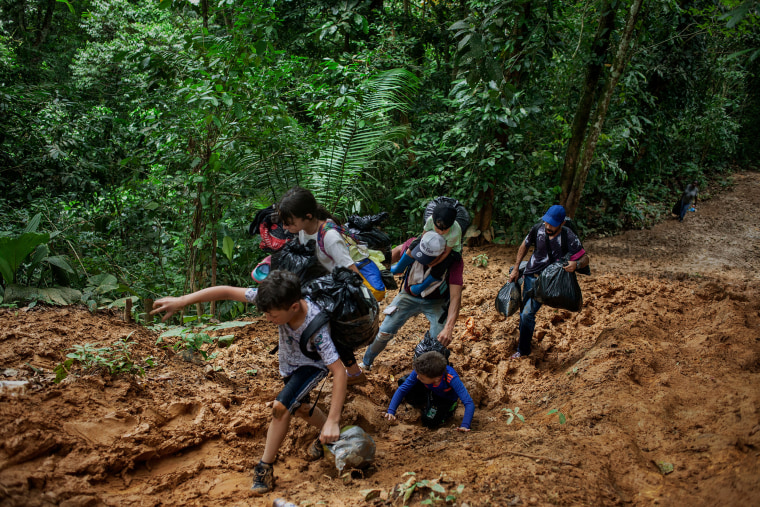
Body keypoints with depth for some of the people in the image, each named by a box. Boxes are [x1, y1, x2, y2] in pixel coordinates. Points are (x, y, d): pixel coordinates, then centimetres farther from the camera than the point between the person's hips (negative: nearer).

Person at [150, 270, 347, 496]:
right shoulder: (277, 301, -32)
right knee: (299, 408, 19)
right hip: (289, 361, 6)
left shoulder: (316, 327, -43)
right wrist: (181, 301, -32)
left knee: (282, 405, -22)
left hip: (313, 365, -6)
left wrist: (333, 421, -44)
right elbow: (227, 292, -28)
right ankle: (326, 434, 46)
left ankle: (265, 469, -7)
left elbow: (339, 371, -42)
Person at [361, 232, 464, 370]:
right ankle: (366, 363, 27)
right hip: (409, 296, 2)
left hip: (436, 301, -2)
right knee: (384, 333, 1)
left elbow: (455, 296, -37)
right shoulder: (413, 244, -28)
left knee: (439, 340, -20)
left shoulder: (454, 262, -33)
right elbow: (397, 251, -3)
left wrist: (448, 328, -49)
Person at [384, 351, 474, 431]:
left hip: (447, 400, -3)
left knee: (430, 422, -26)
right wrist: (391, 411, -35)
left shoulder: (451, 378, -40)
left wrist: (465, 426, -53)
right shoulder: (420, 371, -33)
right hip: (429, 393, 3)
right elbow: (402, 390, -25)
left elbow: (469, 403, -41)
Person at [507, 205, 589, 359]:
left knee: (528, 313, -14)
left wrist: (576, 264, -34)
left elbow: (585, 259, -11)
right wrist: (516, 269, 11)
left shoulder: (569, 238, -20)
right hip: (530, 275, 5)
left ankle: (523, 350, 3)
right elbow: (524, 246, 9)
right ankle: (526, 337, 42)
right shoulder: (538, 230, -10)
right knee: (524, 312, 15)